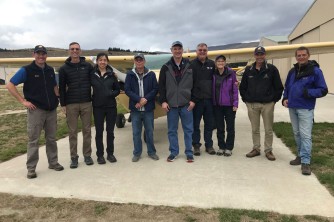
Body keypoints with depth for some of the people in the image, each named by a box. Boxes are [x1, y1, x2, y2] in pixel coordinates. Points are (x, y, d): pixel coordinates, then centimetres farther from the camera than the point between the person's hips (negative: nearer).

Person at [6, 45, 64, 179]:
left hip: (51, 109, 5)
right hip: (35, 110, -4)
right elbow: (10, 86, -8)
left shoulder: (50, 70, 9)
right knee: (33, 140, 2)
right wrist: (23, 101, -12)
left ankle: (53, 162, 25)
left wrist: (59, 98, 7)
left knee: (51, 138, 12)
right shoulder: (26, 70, -6)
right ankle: (31, 168, 12)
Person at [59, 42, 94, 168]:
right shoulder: (64, 69, 4)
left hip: (86, 103, 1)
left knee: (87, 130, 6)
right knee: (72, 132, 4)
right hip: (71, 104, 0)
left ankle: (87, 155, 17)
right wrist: (63, 104, -1)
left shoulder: (88, 66, 6)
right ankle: (74, 157, 14)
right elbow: (61, 88, 4)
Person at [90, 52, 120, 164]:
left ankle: (110, 154, 23)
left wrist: (111, 94, -10)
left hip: (111, 106, 1)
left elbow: (117, 90, 6)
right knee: (99, 132, 6)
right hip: (98, 107, -1)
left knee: (110, 131, 9)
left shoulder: (111, 74, 2)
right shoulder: (92, 74, -1)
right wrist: (91, 98, -11)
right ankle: (100, 155, 18)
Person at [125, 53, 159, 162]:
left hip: (148, 108, 0)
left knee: (149, 131, 8)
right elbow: (127, 90, -3)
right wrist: (139, 99, -15)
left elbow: (155, 89, -2)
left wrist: (146, 99, -14)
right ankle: (137, 153, 20)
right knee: (136, 132, 7)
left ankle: (151, 152, 23)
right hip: (135, 109, 1)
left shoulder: (151, 74, 3)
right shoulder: (130, 75, 3)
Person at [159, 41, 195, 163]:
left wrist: (193, 100, -3)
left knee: (188, 129, 5)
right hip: (171, 104, 1)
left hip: (186, 104, 0)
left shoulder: (189, 66, 4)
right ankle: (173, 152, 20)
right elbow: (161, 86, 3)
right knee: (172, 130, 8)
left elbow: (194, 84, 4)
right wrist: (163, 101, -4)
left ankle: (189, 152, 17)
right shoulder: (166, 67, 4)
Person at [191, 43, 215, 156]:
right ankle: (196, 145, 17)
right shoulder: (192, 64, -1)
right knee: (195, 124, 5)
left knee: (209, 123, 9)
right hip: (196, 99, -3)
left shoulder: (212, 64, 9)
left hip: (209, 99, 3)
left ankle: (209, 145, 21)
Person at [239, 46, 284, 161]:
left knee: (268, 129, 5)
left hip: (267, 104, -2)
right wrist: (246, 99, 5)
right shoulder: (248, 70, 7)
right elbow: (242, 87, 12)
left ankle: (268, 150, 18)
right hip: (252, 105, 2)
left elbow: (278, 87, 1)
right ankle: (256, 149, 23)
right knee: (255, 129, 11)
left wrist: (274, 100, -2)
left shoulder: (272, 69, 0)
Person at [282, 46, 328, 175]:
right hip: (292, 108, 6)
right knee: (297, 133, 14)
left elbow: (323, 90, -7)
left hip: (305, 109, -6)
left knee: (305, 135, -8)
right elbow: (287, 87, 22)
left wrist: (308, 92, -21)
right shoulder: (292, 71, 12)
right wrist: (285, 98, 5)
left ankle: (305, 162, -4)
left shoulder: (315, 71, -6)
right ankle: (300, 155, 27)